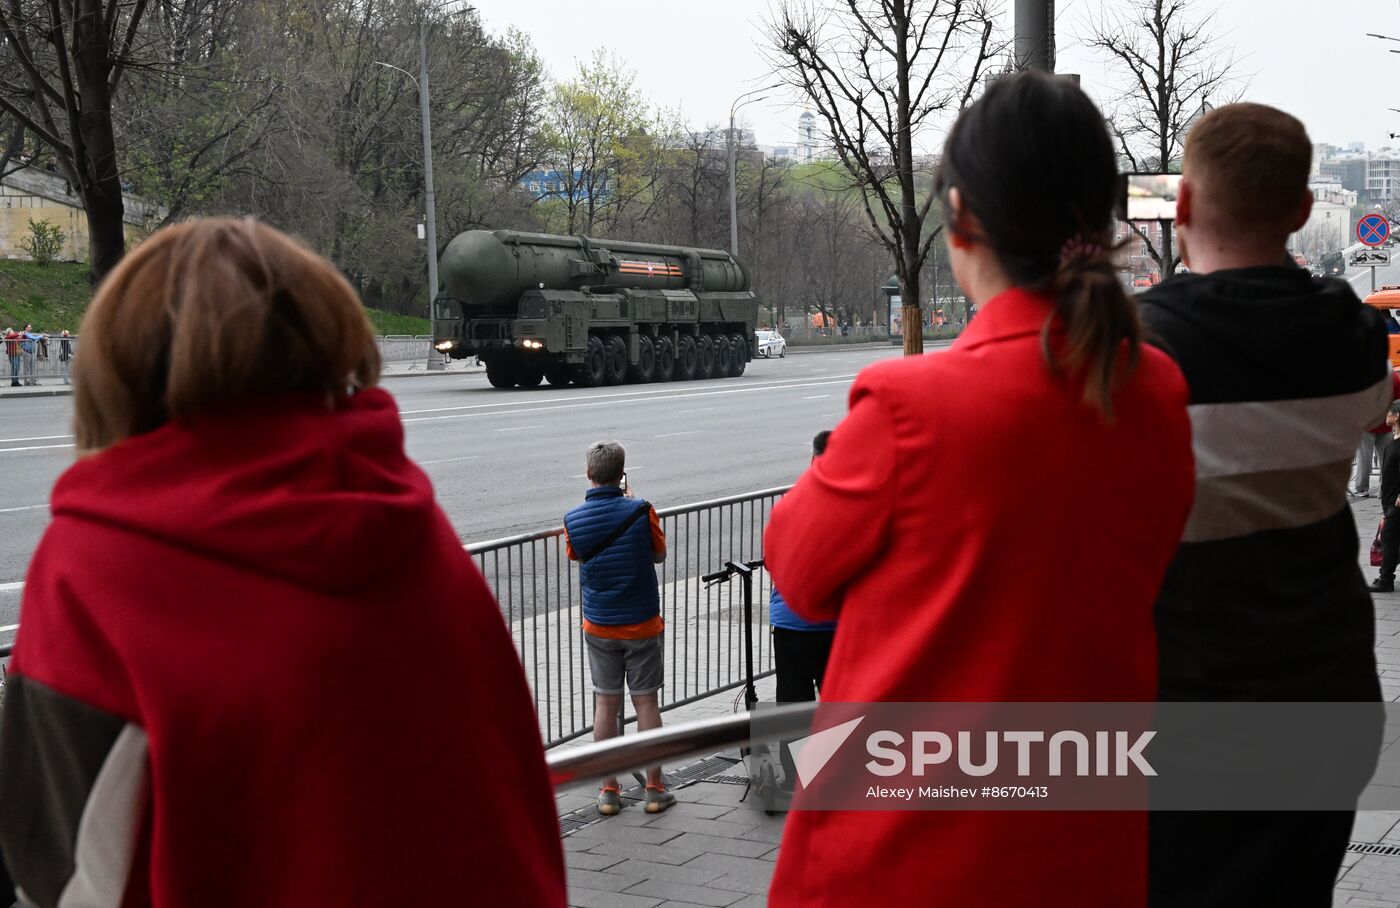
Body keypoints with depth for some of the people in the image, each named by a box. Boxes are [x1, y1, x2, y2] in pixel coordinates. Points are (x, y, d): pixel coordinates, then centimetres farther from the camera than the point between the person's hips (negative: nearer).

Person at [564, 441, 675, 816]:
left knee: (605, 704, 10)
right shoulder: (641, 512, -14)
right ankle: (654, 788, 13)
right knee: (646, 703, 7)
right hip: (642, 625, -2)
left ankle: (609, 790, 14)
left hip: (598, 627, 2)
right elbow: (660, 554, 2)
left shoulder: (574, 520, -8)